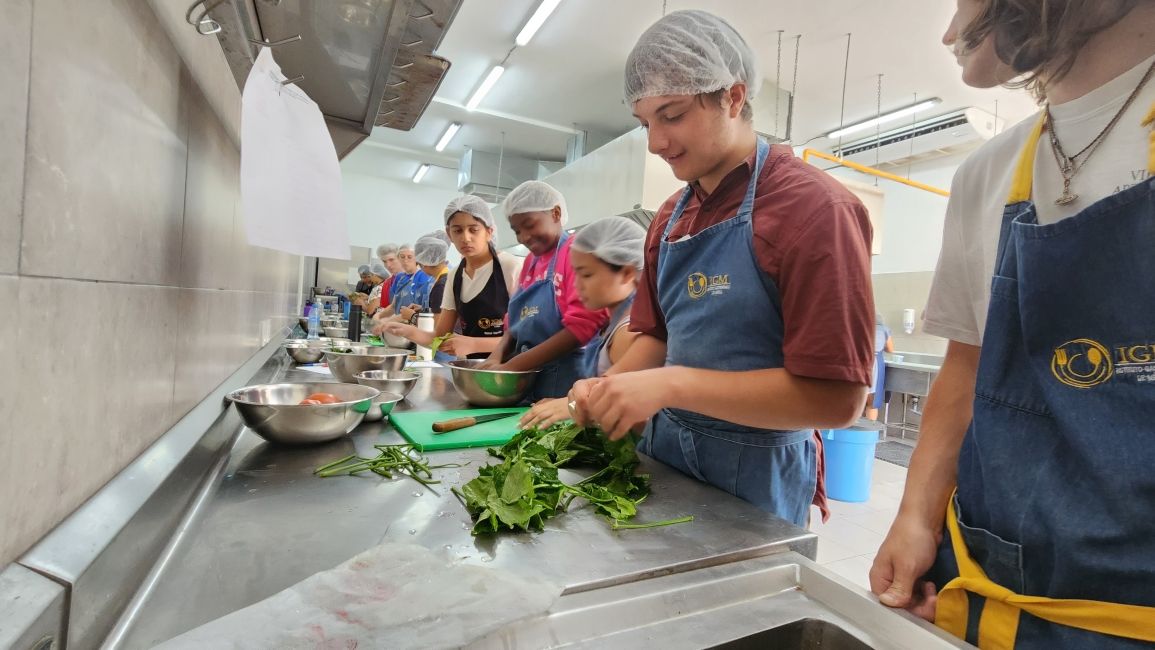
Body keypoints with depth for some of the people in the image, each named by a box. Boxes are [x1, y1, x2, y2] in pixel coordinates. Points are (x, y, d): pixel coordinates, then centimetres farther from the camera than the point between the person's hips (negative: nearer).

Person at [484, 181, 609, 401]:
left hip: (564, 379, -7)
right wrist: (497, 356, -3)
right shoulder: (530, 261, 13)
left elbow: (583, 325, -20)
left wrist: (513, 366, -20)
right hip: (527, 381, 7)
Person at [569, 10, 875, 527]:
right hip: (662, 451, 7)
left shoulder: (815, 209, -17)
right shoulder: (670, 217, 4)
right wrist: (609, 387, -9)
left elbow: (836, 398, -21)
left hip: (754, 472, -6)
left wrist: (671, 384, -25)